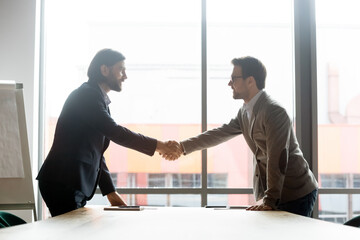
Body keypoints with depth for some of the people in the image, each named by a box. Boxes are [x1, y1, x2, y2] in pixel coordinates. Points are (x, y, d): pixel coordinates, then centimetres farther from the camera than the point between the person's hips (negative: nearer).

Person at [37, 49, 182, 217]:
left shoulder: (96, 97, 20)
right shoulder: (87, 94, -10)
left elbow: (96, 154, 20)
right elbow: (115, 132, -20)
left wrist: (111, 192, 16)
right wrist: (159, 146, -18)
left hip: (75, 187, 9)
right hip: (62, 184, -9)